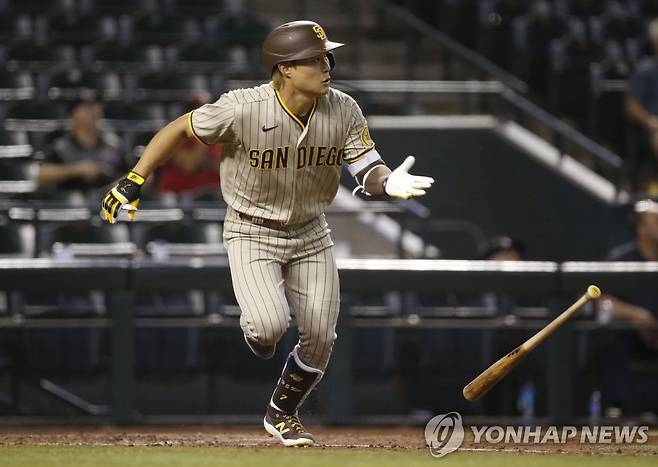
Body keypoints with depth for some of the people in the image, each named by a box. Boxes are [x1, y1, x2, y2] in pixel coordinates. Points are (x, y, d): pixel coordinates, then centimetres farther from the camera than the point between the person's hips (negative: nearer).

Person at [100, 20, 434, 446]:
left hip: (311, 235, 4)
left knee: (320, 339, 4)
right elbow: (181, 129, -12)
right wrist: (133, 182, -15)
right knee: (270, 325, -25)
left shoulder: (343, 111, -14)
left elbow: (368, 171, -13)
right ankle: (255, 332, 16)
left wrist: (389, 183, -38)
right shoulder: (242, 110, -25)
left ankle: (282, 415, 32)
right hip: (252, 234, -4)